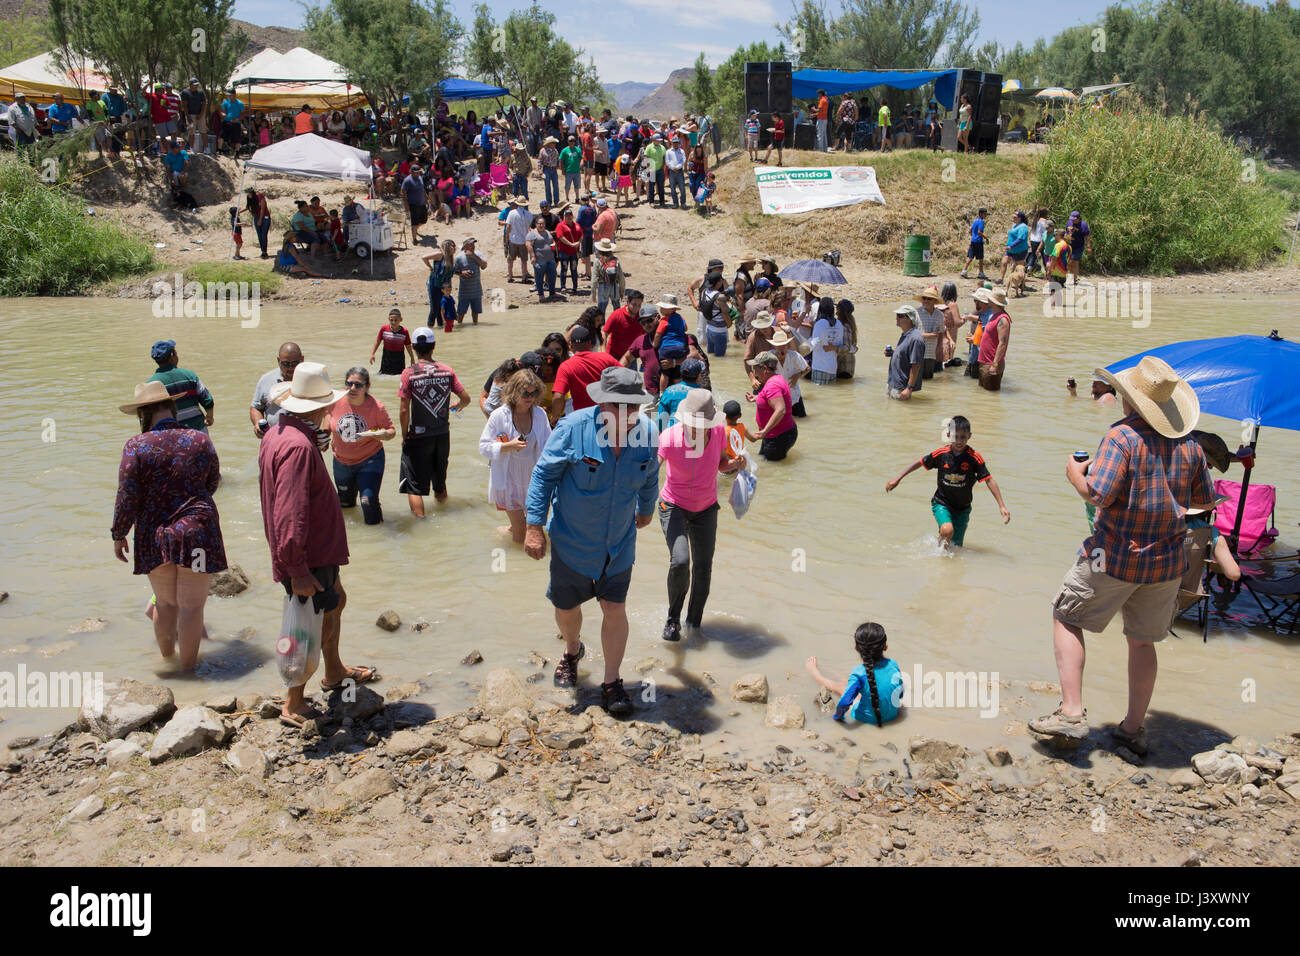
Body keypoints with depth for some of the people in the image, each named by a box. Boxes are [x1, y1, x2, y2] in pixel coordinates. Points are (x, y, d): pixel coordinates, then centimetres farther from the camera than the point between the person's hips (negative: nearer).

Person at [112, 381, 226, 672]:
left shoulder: (136, 446, -9)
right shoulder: (200, 440, -3)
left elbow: (127, 497, -8)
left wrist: (118, 535, 4)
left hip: (155, 536, 1)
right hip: (197, 531, 0)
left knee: (165, 603, 18)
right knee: (191, 606, 7)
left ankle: (167, 654, 37)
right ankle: (188, 667, 15)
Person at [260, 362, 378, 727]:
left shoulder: (278, 434, 7)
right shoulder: (297, 446, -27)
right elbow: (290, 513, -31)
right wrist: (297, 569, -29)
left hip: (316, 550, 11)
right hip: (307, 558, -11)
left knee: (335, 601, 27)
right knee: (315, 626, 0)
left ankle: (334, 673, 45)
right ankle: (293, 706, 12)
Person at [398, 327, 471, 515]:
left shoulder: (409, 373, -12)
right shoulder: (447, 370, -3)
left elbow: (404, 411, -15)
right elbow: (466, 399, 1)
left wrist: (404, 436, -1)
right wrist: (456, 407, 24)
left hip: (418, 436, -4)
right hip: (443, 434, 4)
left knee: (415, 485, 3)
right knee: (440, 478, 23)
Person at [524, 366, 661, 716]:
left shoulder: (647, 432, -10)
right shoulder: (573, 428, -21)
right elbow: (544, 474, -12)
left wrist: (646, 510, 26)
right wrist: (535, 526, -14)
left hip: (619, 543, 1)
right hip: (572, 540, -1)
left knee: (615, 610, 0)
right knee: (566, 606, 15)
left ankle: (611, 684, 17)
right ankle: (572, 651, 48)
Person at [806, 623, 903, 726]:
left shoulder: (859, 673, -28)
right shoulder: (893, 664, -14)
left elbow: (844, 703, -24)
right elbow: (900, 694, 1)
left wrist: (837, 716, -3)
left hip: (867, 718, -3)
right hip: (892, 715, 4)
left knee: (839, 686, 23)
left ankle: (814, 671, 52)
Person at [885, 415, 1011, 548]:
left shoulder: (974, 457, -14)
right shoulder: (941, 453, -11)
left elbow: (989, 480, -12)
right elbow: (919, 463, 3)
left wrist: (1002, 506, -17)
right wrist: (897, 480, 4)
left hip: (963, 508, 1)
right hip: (942, 503, -1)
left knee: (956, 547, 6)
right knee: (947, 530, -29)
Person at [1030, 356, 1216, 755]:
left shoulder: (1122, 437, -16)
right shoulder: (1190, 445, 2)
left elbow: (1099, 493, -25)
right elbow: (1206, 500, 11)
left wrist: (1075, 475, -6)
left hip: (1116, 557, -5)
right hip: (1167, 561, 5)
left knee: (1067, 619, 11)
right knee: (1142, 641, 17)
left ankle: (1071, 712, 3)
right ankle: (1133, 727, 26)